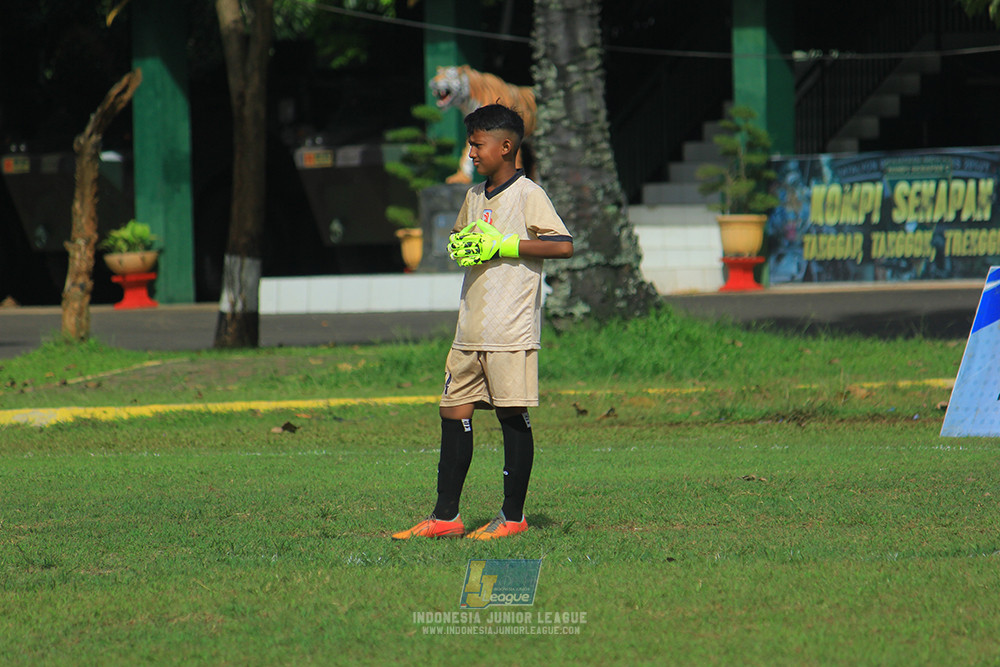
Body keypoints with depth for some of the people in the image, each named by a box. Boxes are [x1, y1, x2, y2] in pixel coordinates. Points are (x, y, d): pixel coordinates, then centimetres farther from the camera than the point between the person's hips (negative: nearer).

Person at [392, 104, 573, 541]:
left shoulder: (528, 195, -8)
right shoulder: (475, 196, 16)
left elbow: (564, 245, -17)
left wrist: (502, 245, -18)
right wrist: (459, 245, 7)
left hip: (512, 332, -8)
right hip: (470, 331, 8)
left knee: (513, 417, -3)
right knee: (453, 414, 6)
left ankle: (513, 516, 4)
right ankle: (445, 516, 10)